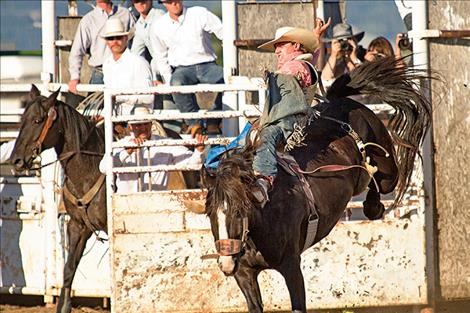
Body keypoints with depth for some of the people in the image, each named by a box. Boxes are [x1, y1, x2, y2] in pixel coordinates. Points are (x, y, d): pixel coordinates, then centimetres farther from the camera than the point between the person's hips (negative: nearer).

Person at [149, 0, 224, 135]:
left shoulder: (200, 14, 0)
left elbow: (223, 33, -4)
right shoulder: (158, 27, 6)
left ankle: (213, 122, -15)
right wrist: (169, 80, 0)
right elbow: (161, 58, 15)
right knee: (177, 83, -36)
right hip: (182, 69, 0)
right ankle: (194, 122, -22)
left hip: (207, 65, 0)